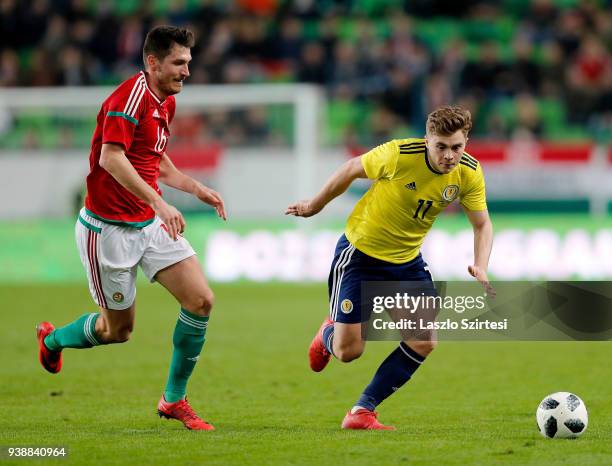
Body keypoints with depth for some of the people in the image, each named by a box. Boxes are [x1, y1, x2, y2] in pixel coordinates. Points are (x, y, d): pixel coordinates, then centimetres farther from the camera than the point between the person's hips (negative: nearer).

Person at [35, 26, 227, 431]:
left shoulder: (166, 102, 10)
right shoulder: (131, 96, -20)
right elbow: (111, 158, -33)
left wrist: (197, 189, 16)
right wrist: (159, 203, -39)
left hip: (152, 224, 8)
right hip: (109, 227, -8)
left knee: (201, 301, -7)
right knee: (118, 330, 5)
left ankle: (174, 399, 7)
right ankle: (53, 339, 37)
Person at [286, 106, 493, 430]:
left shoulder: (469, 174, -14)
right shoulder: (399, 155, -27)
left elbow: (482, 224, -3)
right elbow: (352, 170, -10)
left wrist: (480, 268, -21)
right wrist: (314, 206, 3)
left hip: (407, 260, 4)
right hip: (360, 253, -4)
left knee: (424, 342, -10)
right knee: (348, 351, -6)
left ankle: (363, 411, 4)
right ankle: (329, 334, 34)